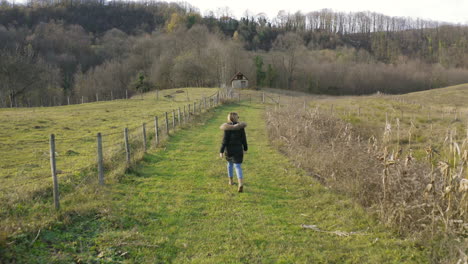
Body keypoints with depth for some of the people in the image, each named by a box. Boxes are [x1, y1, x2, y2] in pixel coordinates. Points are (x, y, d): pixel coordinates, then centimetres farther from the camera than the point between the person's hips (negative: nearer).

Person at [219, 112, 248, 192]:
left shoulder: (227, 127, -10)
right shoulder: (241, 126, -3)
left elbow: (225, 140, -13)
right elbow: (244, 138, 1)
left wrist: (221, 151, -10)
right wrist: (245, 148, 14)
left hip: (229, 149, 0)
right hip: (238, 149, 0)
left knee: (230, 163, 25)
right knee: (238, 166, -3)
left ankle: (230, 181, 36)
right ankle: (241, 184, -23)